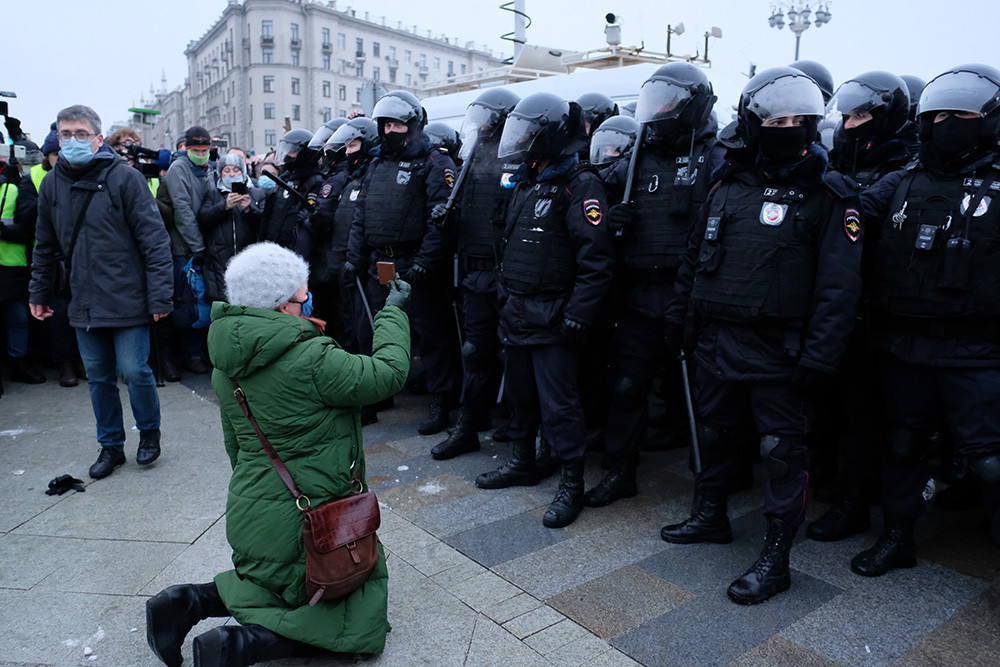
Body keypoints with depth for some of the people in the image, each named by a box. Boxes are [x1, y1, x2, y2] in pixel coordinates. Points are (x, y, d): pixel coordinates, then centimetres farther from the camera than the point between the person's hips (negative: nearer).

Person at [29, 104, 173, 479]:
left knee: (134, 371, -4)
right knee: (98, 377, 12)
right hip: (84, 303, 5)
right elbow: (45, 245, 18)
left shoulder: (124, 178, -8)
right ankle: (111, 446, 28)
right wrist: (38, 292, 17)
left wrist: (160, 294, -16)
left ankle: (149, 431, 23)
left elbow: (154, 240, -12)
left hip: (127, 300, -5)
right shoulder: (52, 184, 8)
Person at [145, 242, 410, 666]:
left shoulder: (227, 365, 2)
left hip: (249, 516, 9)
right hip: (304, 527, -8)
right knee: (359, 619, 6)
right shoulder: (310, 360, -26)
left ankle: (191, 601, 11)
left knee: (276, 583, 33)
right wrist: (393, 313, -1)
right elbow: (388, 374, -15)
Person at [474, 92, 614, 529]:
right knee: (520, 391, 18)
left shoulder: (578, 184, -13)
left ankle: (571, 483, 11)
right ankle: (523, 463, 35)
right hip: (518, 310, 9)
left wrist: (577, 314, -21)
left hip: (552, 316, -9)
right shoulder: (526, 182, 15)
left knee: (558, 402, -2)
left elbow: (596, 259, -19)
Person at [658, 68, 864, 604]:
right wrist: (678, 313, 16)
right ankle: (710, 516, 39)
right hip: (716, 339, 5)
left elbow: (838, 285, -11)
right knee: (714, 433, 18)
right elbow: (695, 256, 16)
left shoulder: (828, 195, -6)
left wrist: (819, 357, -17)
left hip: (778, 352, -5)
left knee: (782, 451, 2)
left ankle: (774, 560, 16)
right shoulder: (728, 185, 10)